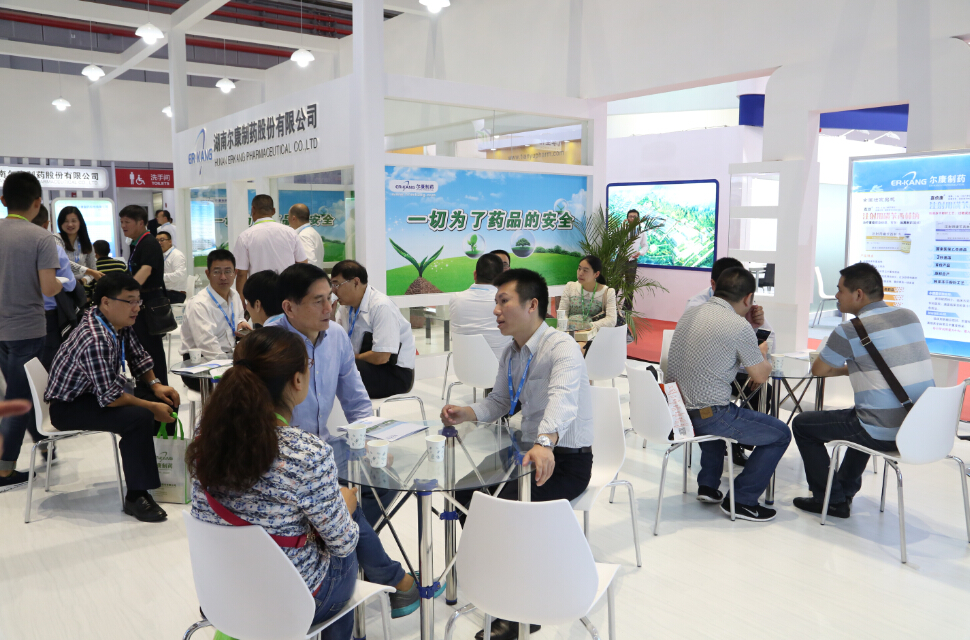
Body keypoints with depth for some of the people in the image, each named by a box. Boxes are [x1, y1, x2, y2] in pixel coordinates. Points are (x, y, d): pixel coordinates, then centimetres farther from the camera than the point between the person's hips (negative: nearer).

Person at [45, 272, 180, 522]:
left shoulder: (120, 323, -5)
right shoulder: (95, 340, -32)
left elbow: (138, 358, 10)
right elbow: (110, 398, -32)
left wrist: (156, 385, -4)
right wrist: (152, 407, -23)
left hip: (103, 389, 9)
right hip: (69, 406, -9)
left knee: (167, 402, -3)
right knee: (139, 417, -31)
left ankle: (164, 469, 10)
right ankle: (136, 497, -20)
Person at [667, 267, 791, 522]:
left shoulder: (690, 313, 7)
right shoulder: (740, 326, -15)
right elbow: (761, 376, -3)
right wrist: (762, 354, 17)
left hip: (673, 407, 8)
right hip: (706, 414, -8)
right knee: (780, 434, 8)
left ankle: (708, 484, 36)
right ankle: (742, 501, 13)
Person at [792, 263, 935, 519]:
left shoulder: (850, 331, -13)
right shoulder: (910, 317, 7)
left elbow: (818, 370, 2)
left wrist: (844, 368, 21)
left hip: (884, 435, -8)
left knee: (803, 424, 11)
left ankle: (832, 500, 17)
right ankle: (845, 490, 43)